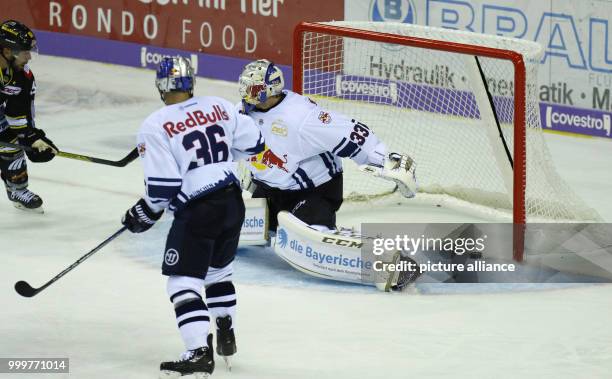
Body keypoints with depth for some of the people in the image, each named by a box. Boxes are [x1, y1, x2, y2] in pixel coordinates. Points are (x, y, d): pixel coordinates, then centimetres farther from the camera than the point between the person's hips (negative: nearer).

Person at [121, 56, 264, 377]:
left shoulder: (155, 126, -11)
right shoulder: (219, 107, 4)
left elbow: (162, 186, -14)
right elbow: (252, 143, 13)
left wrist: (143, 215, 3)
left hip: (197, 211, -6)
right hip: (233, 202, 6)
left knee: (183, 282, -1)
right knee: (219, 269, 28)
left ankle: (199, 352, -14)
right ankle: (226, 335, 37)